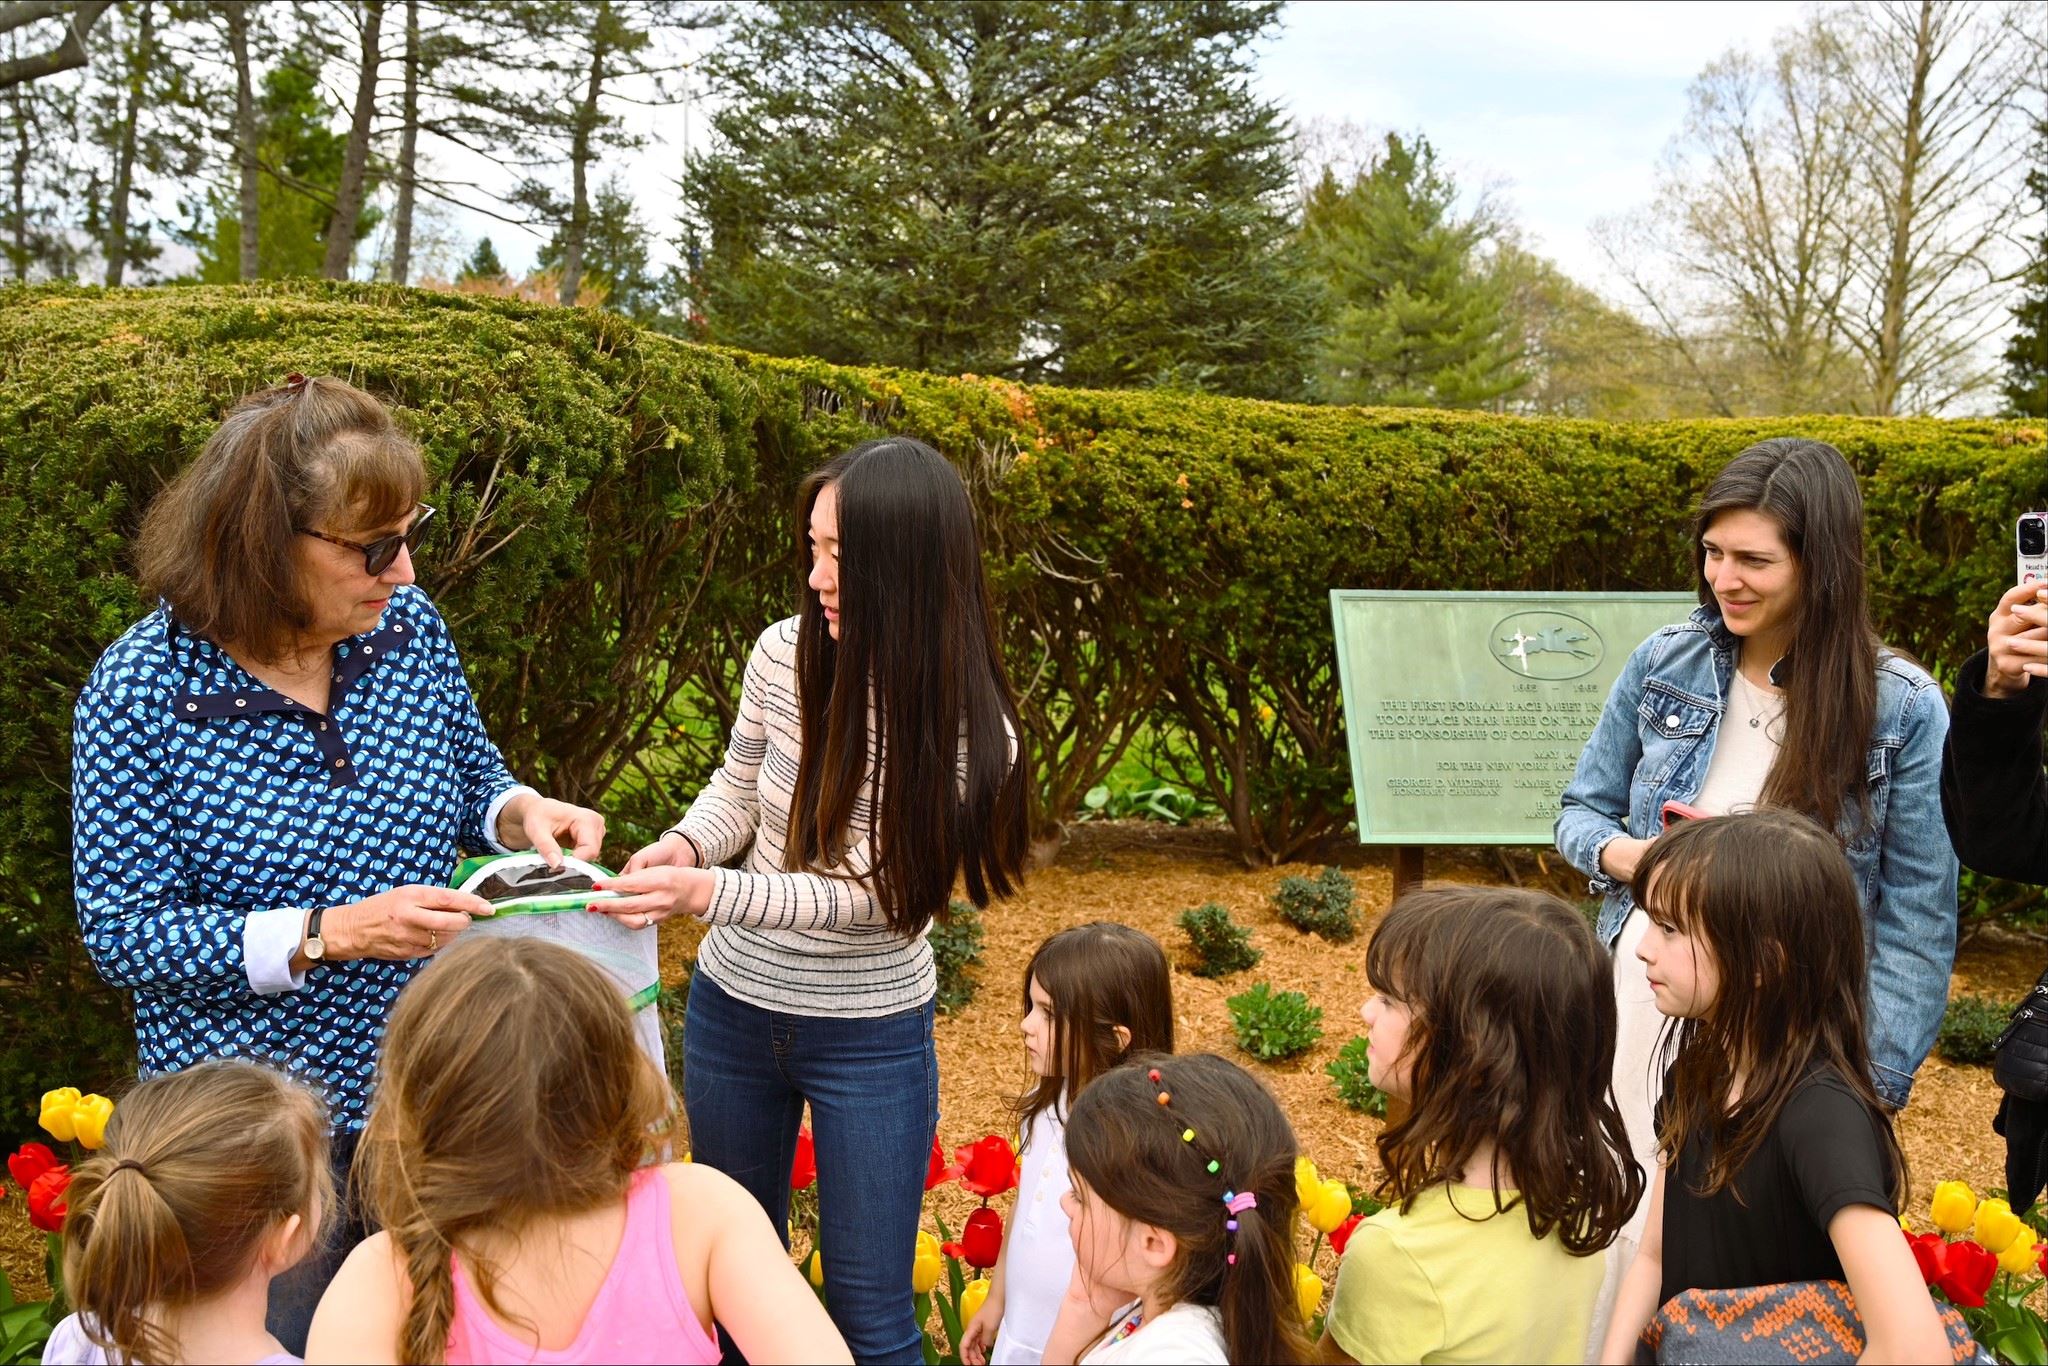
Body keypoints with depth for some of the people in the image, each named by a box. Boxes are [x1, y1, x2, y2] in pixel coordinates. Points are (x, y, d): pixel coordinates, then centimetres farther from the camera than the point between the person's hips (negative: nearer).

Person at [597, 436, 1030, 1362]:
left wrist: (707, 893, -32)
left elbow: (867, 889, -22)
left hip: (870, 1034, -3)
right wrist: (686, 843, -14)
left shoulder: (968, 727, -21)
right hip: (734, 1004, 4)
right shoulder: (784, 654, -12)